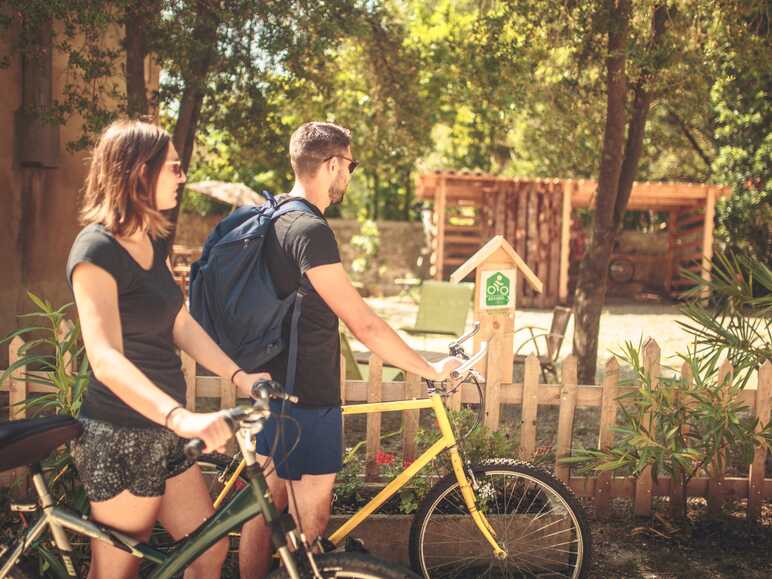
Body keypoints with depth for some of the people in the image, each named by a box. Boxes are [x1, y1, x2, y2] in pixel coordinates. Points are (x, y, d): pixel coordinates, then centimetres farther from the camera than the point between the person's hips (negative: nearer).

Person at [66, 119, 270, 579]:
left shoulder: (154, 241, 10)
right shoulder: (97, 250, -18)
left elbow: (182, 326, 7)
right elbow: (105, 359, -31)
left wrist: (239, 377, -7)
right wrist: (180, 416, -44)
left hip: (164, 435, 8)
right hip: (121, 441, -8)